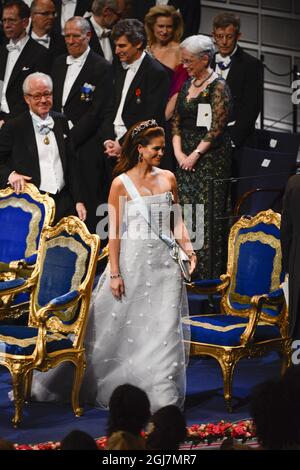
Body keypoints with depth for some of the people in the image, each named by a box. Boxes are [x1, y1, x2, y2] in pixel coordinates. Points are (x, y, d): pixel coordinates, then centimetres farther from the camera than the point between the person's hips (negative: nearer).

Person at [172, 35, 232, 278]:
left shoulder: (218, 87, -9)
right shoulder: (188, 85, 13)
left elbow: (217, 127, -13)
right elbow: (177, 120, 14)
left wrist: (195, 154, -14)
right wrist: (178, 152, 0)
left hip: (211, 156, -7)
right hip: (187, 156, 7)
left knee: (208, 213, -6)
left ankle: (209, 272, -2)